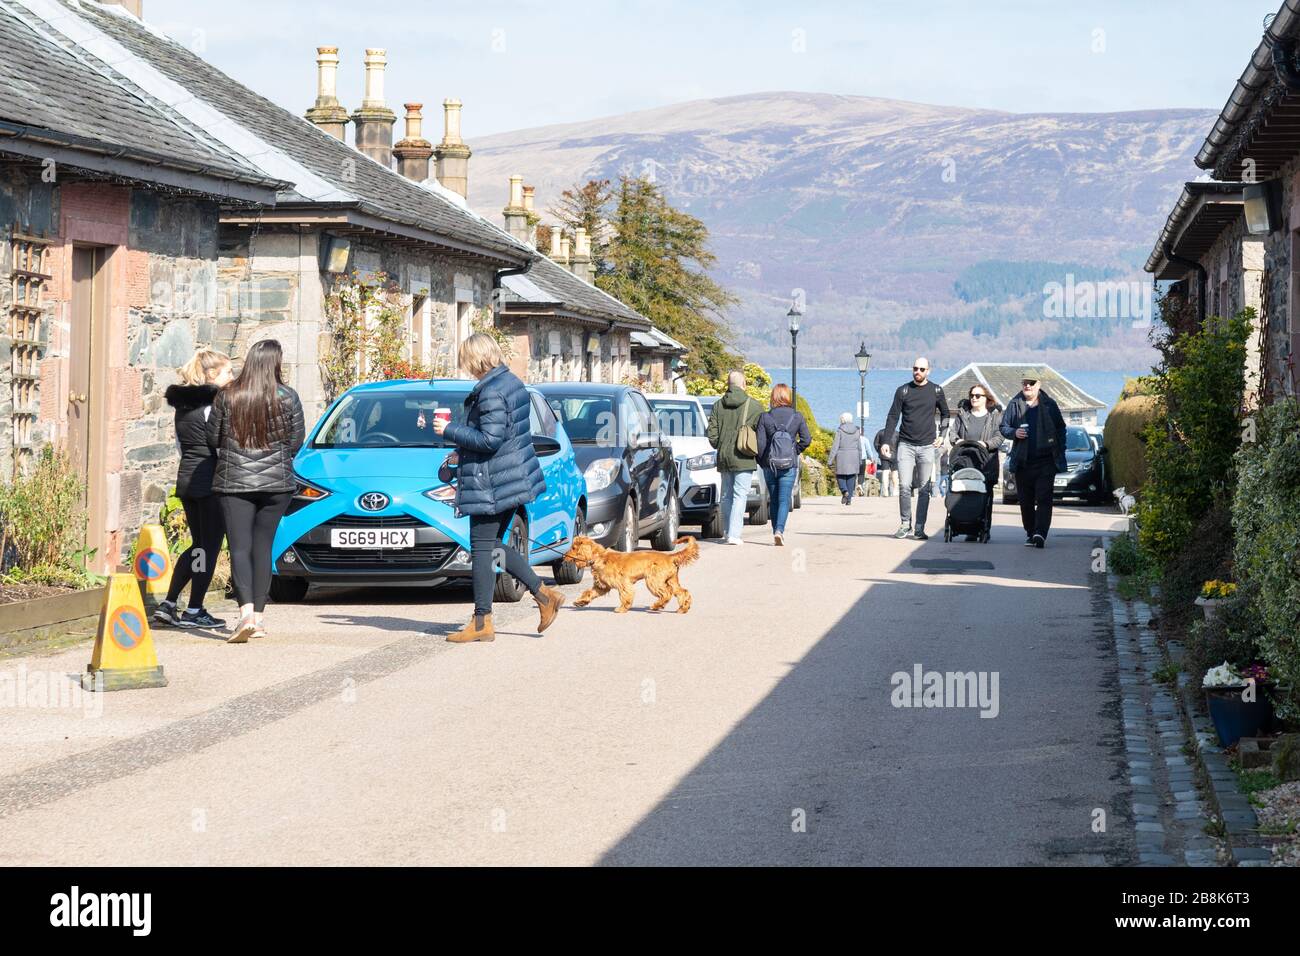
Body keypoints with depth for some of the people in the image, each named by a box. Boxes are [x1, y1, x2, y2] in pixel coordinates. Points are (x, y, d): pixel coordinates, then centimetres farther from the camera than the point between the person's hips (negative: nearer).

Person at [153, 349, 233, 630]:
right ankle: (194, 611, 3)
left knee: (198, 543, 16)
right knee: (210, 546, 1)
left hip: (185, 478, 8)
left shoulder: (182, 402, 12)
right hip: (211, 480, -8)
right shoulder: (213, 403, -12)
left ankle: (167, 604, 12)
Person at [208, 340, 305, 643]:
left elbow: (213, 438, 3)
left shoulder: (226, 396, -5)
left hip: (233, 482, -1)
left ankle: (246, 612, -22)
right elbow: (296, 442, 2)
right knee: (263, 546, 11)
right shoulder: (288, 397, -5)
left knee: (240, 548, -3)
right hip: (276, 483, 1)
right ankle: (258, 618, 12)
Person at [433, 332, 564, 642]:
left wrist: (449, 431, -14)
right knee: (494, 545, 17)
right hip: (511, 478, 10)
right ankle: (544, 595, 15)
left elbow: (490, 440, -23)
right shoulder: (512, 382, 12)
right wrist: (463, 446, 21)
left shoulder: (491, 391, -19)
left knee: (483, 548, -3)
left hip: (491, 483, -10)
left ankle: (482, 622, 1)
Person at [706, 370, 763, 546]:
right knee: (740, 496, -4)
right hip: (744, 459, -4)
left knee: (726, 496, 14)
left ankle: (729, 533, 16)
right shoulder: (753, 406, -6)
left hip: (723, 458, 4)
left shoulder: (718, 405, 5)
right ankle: (734, 534, -12)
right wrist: (759, 455, 11)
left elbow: (712, 433, 3)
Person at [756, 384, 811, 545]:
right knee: (784, 500, -3)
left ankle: (776, 531, 19)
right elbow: (806, 439, -6)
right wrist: (796, 451, 10)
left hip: (769, 464, 1)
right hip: (790, 465, -1)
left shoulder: (765, 417, -4)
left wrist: (761, 461, 8)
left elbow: (760, 443, -6)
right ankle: (779, 530, -22)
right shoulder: (797, 417, -3)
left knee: (774, 500, 15)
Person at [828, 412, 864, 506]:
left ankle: (844, 491, -15)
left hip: (842, 457, -3)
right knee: (851, 477, 8)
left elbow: (835, 446, -9)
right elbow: (859, 447, 10)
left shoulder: (840, 430, -7)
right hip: (854, 457, 3)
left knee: (840, 476, 10)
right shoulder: (857, 430, 5)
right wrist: (860, 460, 19)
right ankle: (849, 499, 5)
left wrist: (830, 460, -6)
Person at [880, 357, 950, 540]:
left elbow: (945, 414, 19)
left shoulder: (936, 391, 6)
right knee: (904, 486, -9)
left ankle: (920, 528, 5)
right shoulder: (903, 391, 2)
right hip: (906, 445, -1)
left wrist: (941, 435, 8)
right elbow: (893, 416, 1)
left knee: (924, 490, 1)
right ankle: (905, 524, 3)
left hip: (927, 446, 1)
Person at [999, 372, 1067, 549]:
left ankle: (1040, 533, -20)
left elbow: (1061, 428, 11)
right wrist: (1014, 432, -10)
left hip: (1046, 460, -2)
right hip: (1023, 461, 2)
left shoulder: (1049, 405, 6)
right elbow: (1003, 427, 12)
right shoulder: (1014, 405, 9)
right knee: (1026, 501, 6)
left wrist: (1060, 453, 4)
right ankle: (1030, 533, 15)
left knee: (1044, 498, -11)